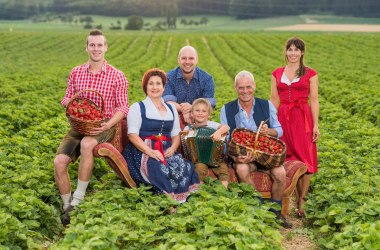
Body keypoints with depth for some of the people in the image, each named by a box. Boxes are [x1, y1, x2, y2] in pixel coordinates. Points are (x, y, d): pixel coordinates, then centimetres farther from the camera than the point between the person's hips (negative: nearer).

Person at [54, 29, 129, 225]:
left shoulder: (117, 76, 0)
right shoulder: (76, 73, 9)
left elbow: (123, 107, -2)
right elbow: (66, 100, 15)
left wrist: (108, 124, -20)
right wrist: (68, 102, -12)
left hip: (104, 127, -3)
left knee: (86, 144, -38)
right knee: (59, 162, -21)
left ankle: (78, 199, -25)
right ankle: (67, 206, -1)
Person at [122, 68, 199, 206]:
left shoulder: (171, 109, 22)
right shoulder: (137, 107, 6)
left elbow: (176, 134, 19)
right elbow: (132, 135, -5)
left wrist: (173, 148, -5)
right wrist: (150, 152, -20)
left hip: (166, 152, 4)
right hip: (142, 152, -4)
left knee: (185, 166, -27)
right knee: (160, 169, -37)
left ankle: (181, 200, -22)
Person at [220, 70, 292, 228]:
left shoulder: (267, 106, 6)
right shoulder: (227, 110, 3)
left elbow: (279, 131, 4)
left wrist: (269, 131, -21)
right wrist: (235, 156, -23)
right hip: (241, 155, -1)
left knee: (280, 173, -27)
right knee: (242, 170, -35)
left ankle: (275, 211, 0)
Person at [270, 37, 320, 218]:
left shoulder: (310, 74, 3)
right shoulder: (277, 74, 11)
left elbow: (314, 100, 0)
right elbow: (274, 100, 10)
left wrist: (315, 125, -6)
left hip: (303, 119, -2)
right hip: (283, 119, 2)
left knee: (305, 159, -7)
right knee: (289, 159, 1)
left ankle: (301, 202, 0)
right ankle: (298, 199, 11)